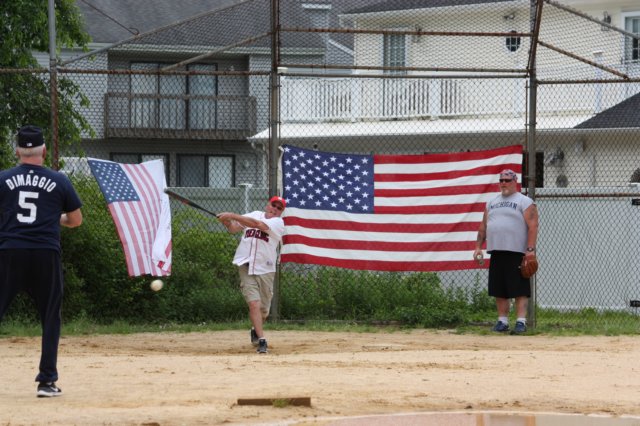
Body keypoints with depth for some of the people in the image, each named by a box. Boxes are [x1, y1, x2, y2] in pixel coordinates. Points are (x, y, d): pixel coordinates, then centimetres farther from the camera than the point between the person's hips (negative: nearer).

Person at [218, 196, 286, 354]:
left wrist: (232, 216, -22)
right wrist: (226, 221, -18)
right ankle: (261, 340, -14)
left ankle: (256, 330, 39)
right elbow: (234, 228, 5)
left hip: (265, 270, -1)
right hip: (246, 268, 1)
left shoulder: (278, 223, -4)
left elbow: (257, 224, -19)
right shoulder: (255, 215, 9)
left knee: (263, 309, 9)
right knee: (254, 303, -15)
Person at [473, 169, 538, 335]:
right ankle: (502, 321, 13)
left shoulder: (525, 202, -1)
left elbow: (533, 226, -8)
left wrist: (530, 249, -17)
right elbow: (483, 227, 21)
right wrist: (478, 247, 11)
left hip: (517, 253, -6)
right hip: (496, 253, 6)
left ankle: (521, 321, -8)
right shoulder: (492, 203, 18)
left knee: (520, 289, -7)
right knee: (499, 290, 7)